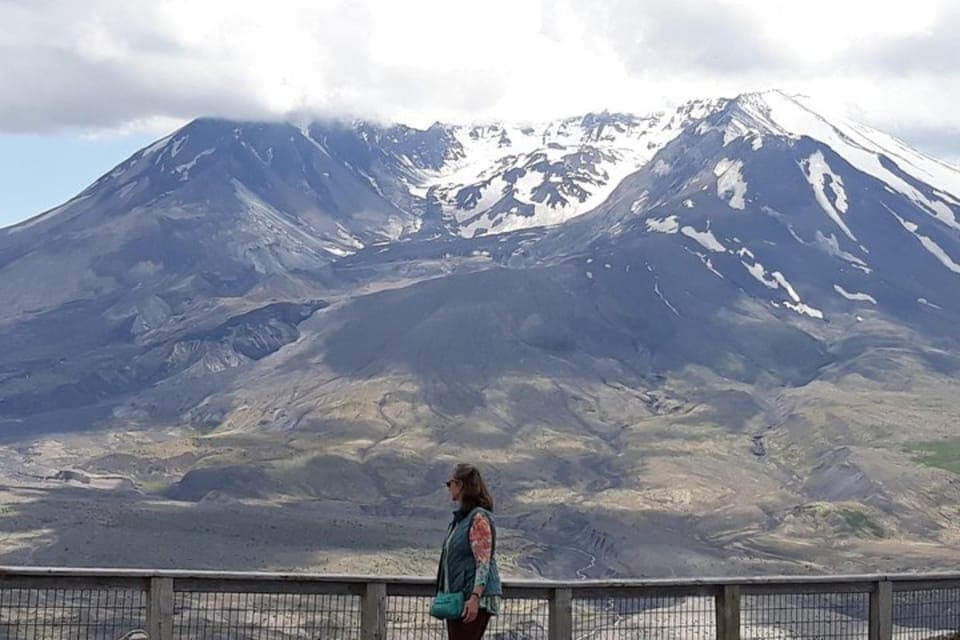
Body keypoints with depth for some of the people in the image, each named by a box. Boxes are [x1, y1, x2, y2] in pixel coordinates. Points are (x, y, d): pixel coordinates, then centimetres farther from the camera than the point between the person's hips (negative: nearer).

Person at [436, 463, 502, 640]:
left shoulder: (479, 518, -12)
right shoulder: (460, 518, 16)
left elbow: (484, 562, -19)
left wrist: (475, 597, -26)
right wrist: (443, 595, 23)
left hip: (474, 599, -9)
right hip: (457, 598, 9)